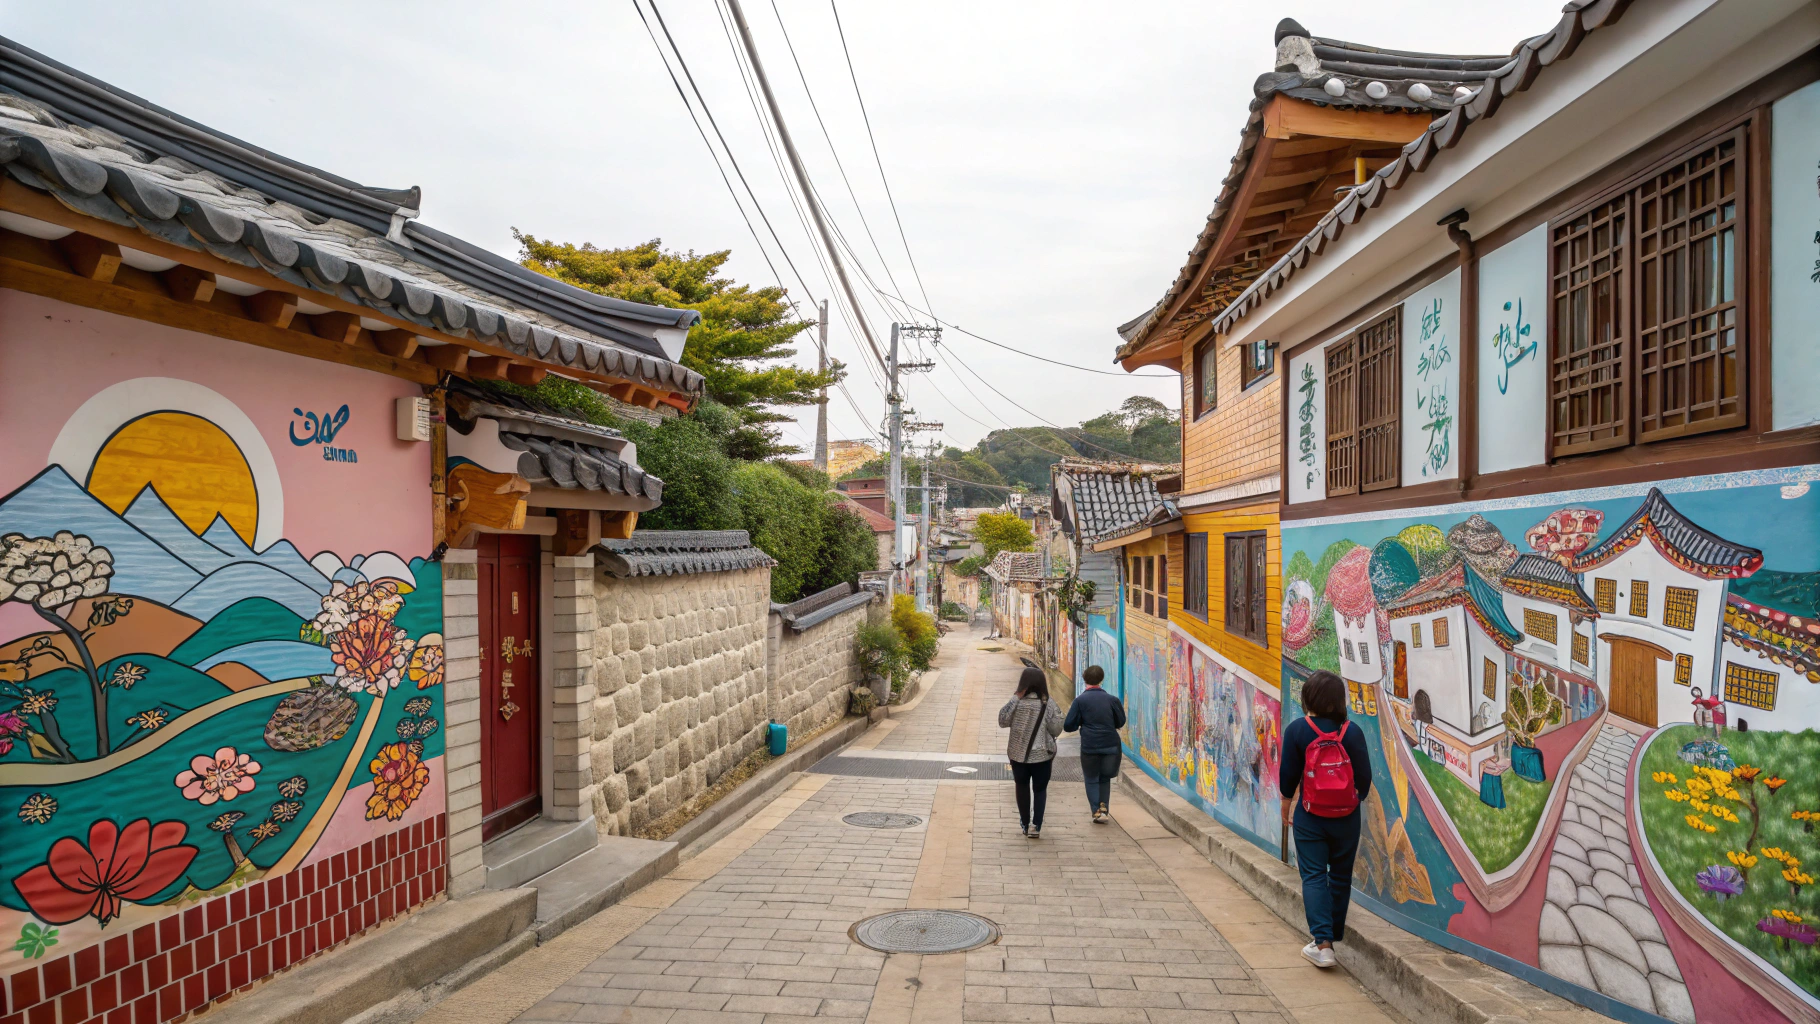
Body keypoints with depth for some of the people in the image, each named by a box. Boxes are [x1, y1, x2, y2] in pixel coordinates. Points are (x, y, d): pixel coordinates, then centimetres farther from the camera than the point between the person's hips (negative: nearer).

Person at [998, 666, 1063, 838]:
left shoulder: (1016, 702, -10)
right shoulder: (1048, 704, -10)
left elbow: (1003, 722, -3)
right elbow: (1056, 730, -7)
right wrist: (1058, 715, 7)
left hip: (1018, 753, 1)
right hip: (1042, 754, -1)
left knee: (1022, 788, 16)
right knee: (1040, 789, 10)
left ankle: (1025, 824, 22)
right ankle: (1036, 825, -2)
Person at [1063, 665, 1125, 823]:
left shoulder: (1080, 700, -7)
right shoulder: (1112, 699, 0)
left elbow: (1068, 726, -5)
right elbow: (1121, 723, 10)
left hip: (1089, 746, -2)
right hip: (1111, 745, 2)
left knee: (1091, 780, 13)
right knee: (1105, 778, 20)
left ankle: (1096, 811, 3)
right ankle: (1104, 807, 9)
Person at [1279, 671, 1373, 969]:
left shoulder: (1297, 730, -13)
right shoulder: (1352, 732, -9)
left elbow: (1289, 774, -8)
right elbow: (1364, 777, -3)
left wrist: (1286, 806, 9)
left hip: (1310, 818, -2)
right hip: (1347, 818, 2)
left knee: (1314, 875, 4)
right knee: (1341, 876, 16)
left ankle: (1322, 943, -6)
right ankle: (1333, 936, 28)